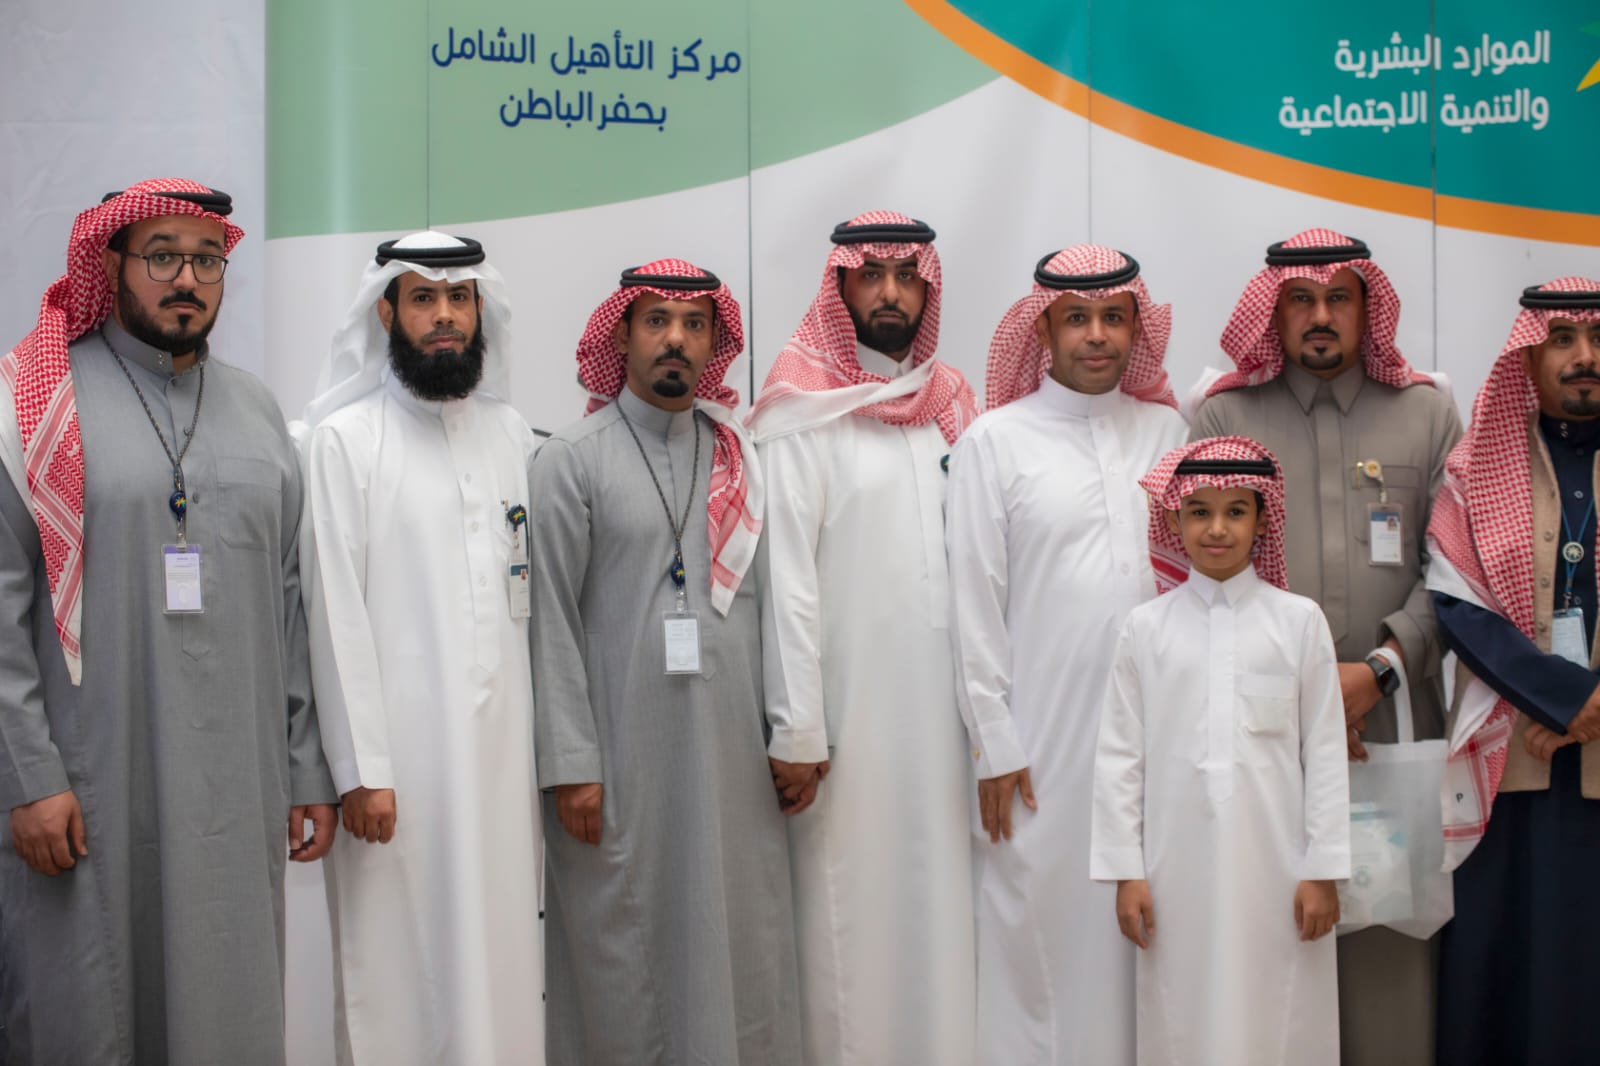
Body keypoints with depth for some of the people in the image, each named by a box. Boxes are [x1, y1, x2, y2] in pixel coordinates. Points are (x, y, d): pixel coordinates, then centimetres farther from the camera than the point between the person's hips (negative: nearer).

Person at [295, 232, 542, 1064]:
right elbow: (336, 612, -7)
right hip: (396, 749, -4)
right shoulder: (345, 439, -3)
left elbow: (530, 595, 11)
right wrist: (360, 770, -11)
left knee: (498, 949, 7)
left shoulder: (512, 435, 11)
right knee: (399, 961, 0)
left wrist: (546, 743, 7)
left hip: (500, 743, 4)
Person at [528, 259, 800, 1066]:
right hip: (621, 756, -3)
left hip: (732, 754, 3)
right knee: (621, 954, 3)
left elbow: (775, 604, 9)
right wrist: (570, 764, -10)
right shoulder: (570, 461, 0)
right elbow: (551, 623, -4)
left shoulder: (741, 461, 11)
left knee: (738, 952, 6)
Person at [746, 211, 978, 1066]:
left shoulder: (948, 406, 12)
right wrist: (796, 732, -14)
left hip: (940, 707, 5)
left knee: (937, 898, 10)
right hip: (848, 710, -5)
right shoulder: (803, 415, -6)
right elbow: (785, 579, -11)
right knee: (849, 906, 0)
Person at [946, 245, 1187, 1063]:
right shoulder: (995, 440, 0)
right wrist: (994, 744, -4)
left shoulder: (1168, 431, 8)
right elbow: (974, 603, -1)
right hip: (1039, 730, -2)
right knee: (1037, 921, 3)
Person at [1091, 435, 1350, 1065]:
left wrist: (1323, 869, -1)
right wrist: (1125, 871, 1)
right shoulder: (1145, 628, 3)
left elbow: (1325, 752, 1)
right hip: (1179, 866, 1)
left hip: (1275, 865, 0)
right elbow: (1119, 755, 3)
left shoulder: (1300, 621, 1)